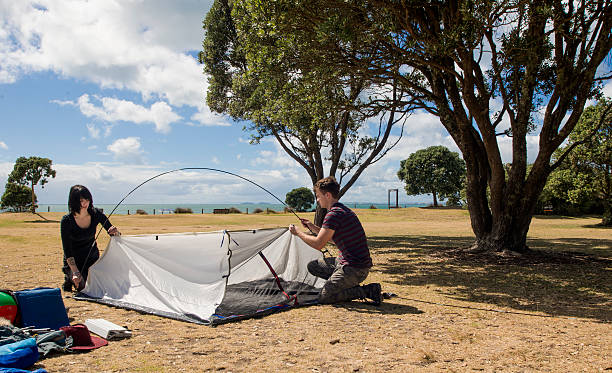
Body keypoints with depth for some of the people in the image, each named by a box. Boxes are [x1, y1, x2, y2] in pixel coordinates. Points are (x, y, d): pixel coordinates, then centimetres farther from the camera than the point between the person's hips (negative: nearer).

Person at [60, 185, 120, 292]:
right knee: (82, 288, -17)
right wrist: (75, 272, -27)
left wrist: (115, 232, -34)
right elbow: (67, 249, -20)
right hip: (74, 260, -3)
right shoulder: (67, 220, -22)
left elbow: (114, 237, -9)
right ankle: (69, 278, 15)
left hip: (92, 257, 3)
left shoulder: (96, 214, -15)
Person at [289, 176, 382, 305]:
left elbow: (318, 244, -19)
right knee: (313, 266, 15)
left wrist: (298, 232, -6)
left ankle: (368, 291, -6)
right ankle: (349, 285, 9)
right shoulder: (344, 210, 14)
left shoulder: (333, 214, -19)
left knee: (324, 297, -9)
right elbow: (328, 237, 26)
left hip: (355, 269, -10)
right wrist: (312, 227, 19)